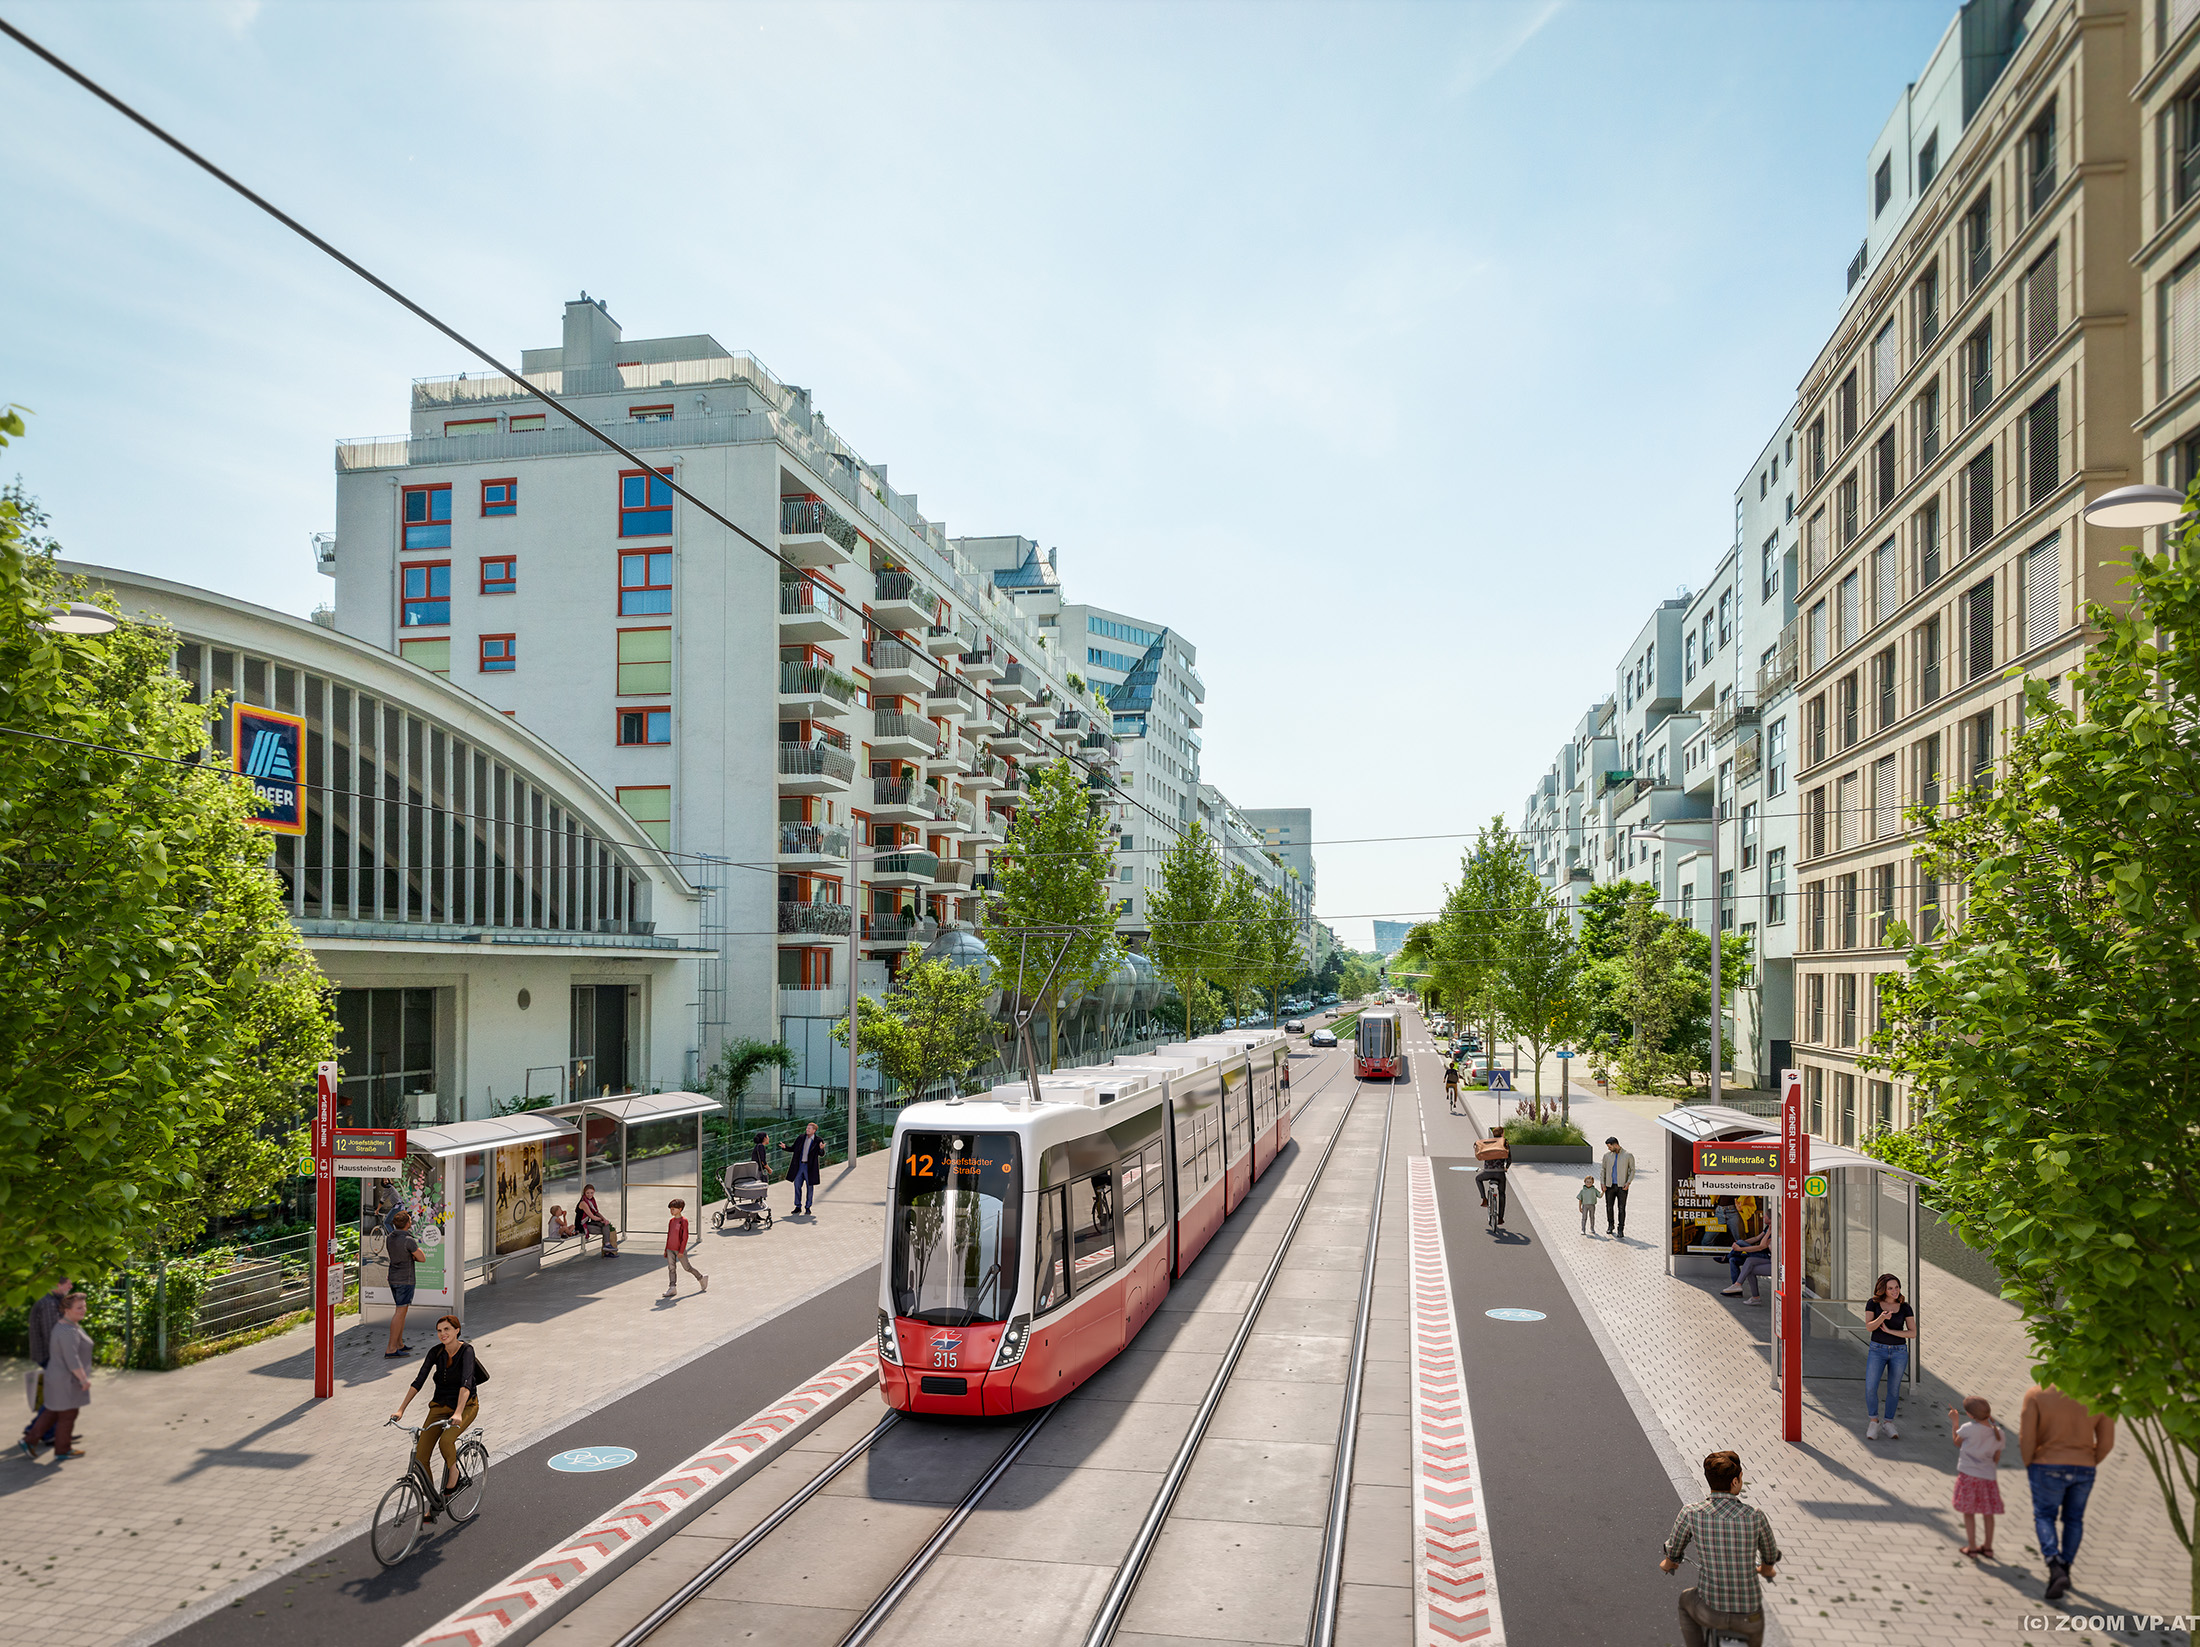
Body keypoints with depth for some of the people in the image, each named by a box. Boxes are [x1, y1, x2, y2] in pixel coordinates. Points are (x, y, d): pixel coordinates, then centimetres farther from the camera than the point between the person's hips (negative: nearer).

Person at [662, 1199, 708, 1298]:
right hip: (670, 1249, 6)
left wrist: (681, 1251, -18)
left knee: (687, 1267, 3)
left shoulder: (683, 1221, -13)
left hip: (679, 1250, -6)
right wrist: (666, 1250, 17)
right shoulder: (671, 1221, 8)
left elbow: (685, 1237, -15)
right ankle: (672, 1288, -1)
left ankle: (701, 1278, 21)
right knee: (671, 1268, -1)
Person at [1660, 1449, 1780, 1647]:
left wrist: (1669, 1562, 32)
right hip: (1747, 1618, 1)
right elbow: (1771, 1553, 9)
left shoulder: (1691, 1514, -12)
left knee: (1686, 1599, 34)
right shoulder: (1755, 1516, -12)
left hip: (1711, 1613, -1)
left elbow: (1673, 1549, 7)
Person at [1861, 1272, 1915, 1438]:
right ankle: (1873, 1422, 6)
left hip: (1899, 1351, 2)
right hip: (1877, 1350, -1)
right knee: (1870, 1387, -13)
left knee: (1894, 1389, 7)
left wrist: (1890, 1331, -12)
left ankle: (1888, 1422, 24)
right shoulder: (1873, 1303, -3)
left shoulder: (1905, 1307, 1)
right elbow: (1868, 1327, -10)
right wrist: (1881, 1318, -29)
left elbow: (1913, 1333, -2)